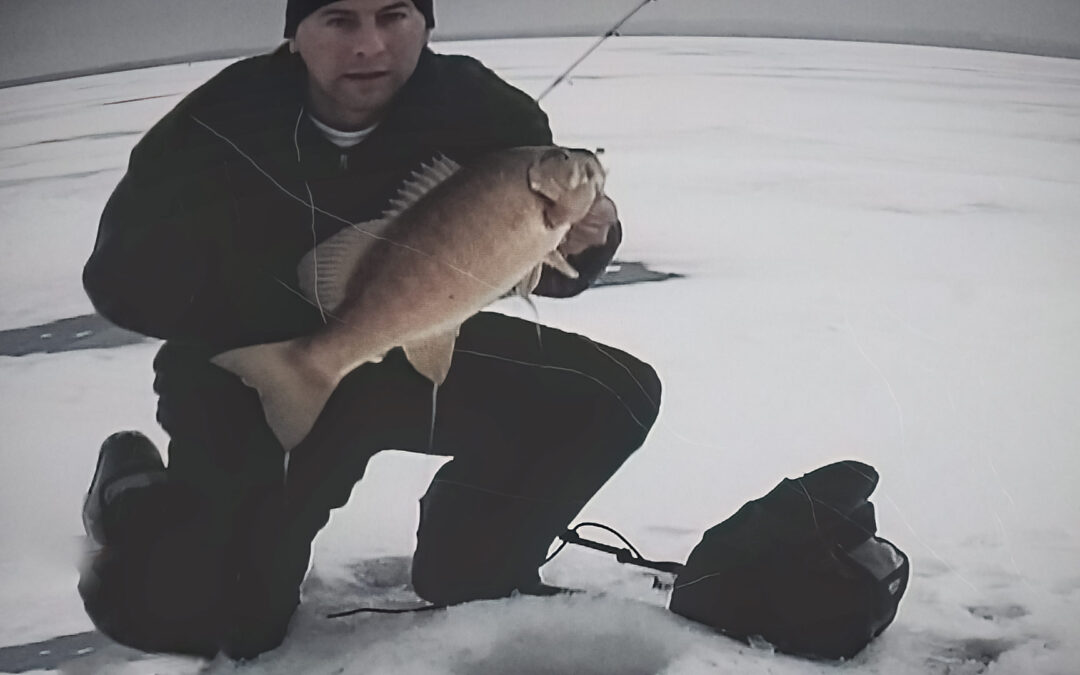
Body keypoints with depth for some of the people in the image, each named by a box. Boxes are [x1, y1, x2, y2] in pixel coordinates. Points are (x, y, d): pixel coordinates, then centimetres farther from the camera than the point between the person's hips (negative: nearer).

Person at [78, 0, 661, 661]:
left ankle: (472, 575, 11)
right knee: (209, 619, -11)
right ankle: (137, 498, 23)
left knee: (616, 397, -9)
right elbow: (121, 279, -20)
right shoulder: (222, 126, -25)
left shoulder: (478, 107, -19)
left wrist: (584, 238, -33)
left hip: (417, 356, 3)